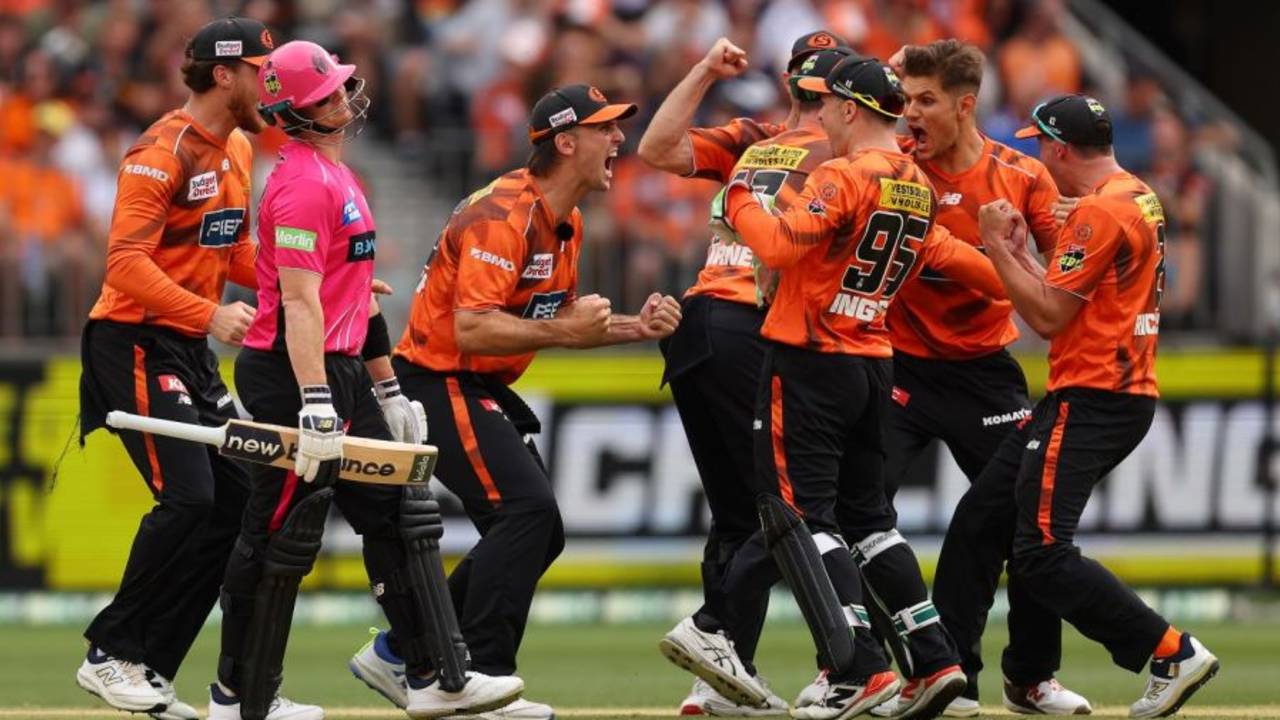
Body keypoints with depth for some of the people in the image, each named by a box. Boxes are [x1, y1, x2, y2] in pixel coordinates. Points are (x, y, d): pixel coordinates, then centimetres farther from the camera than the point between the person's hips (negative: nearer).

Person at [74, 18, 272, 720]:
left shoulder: (237, 150, 13)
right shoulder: (164, 150, -16)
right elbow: (126, 260, -23)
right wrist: (210, 314, -31)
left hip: (192, 349, 9)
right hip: (134, 341, -9)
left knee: (237, 499, 3)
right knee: (187, 498, -18)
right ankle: (110, 656, -7)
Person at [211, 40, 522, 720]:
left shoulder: (338, 175, 16)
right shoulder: (302, 180, -16)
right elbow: (299, 299, -23)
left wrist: (388, 390, 23)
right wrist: (316, 403, -30)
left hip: (341, 373, 10)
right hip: (293, 375, -10)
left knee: (395, 515, 10)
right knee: (280, 537, -4)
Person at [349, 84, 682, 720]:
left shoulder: (564, 223, 10)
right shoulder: (504, 215, -23)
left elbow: (560, 321, 18)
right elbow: (472, 330, -30)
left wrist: (633, 328, 2)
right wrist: (564, 328, -29)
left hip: (486, 393, 11)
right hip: (440, 383, -11)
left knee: (536, 534, 12)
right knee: (527, 511, -22)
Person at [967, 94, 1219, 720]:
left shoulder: (1102, 211, -16)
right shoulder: (1138, 199, 15)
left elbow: (1048, 316, -16)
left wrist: (997, 245, -8)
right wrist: (1019, 251, 14)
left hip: (1090, 403, -11)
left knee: (1042, 553, -14)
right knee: (981, 519, 13)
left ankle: (1173, 653, -14)